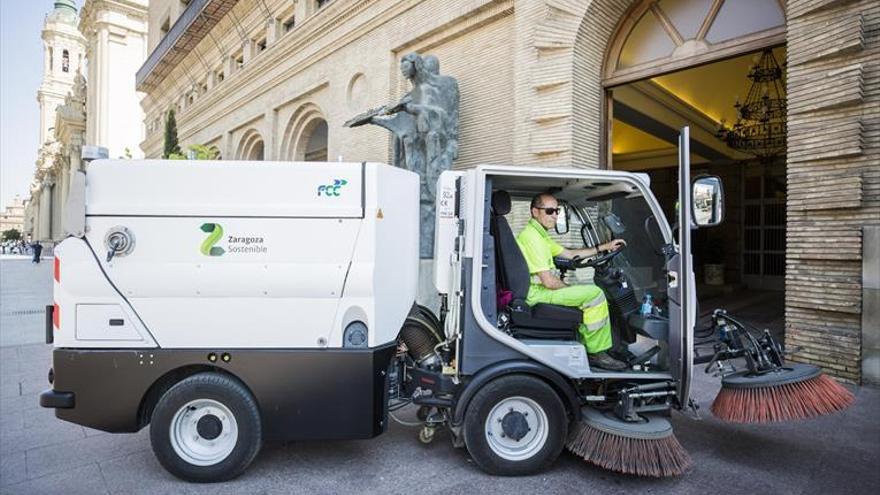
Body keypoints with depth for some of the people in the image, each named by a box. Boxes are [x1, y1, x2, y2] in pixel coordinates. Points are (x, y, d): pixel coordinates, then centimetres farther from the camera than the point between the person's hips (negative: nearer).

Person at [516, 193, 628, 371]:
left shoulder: (539, 234, 16)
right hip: (537, 293, -11)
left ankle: (586, 346, 16)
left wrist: (604, 247, 18)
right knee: (595, 294, -14)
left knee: (592, 293, 19)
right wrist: (571, 289, -4)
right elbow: (548, 281, -22)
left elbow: (569, 254, 22)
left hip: (541, 288, 11)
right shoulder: (531, 236, -18)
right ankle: (596, 353, -3)